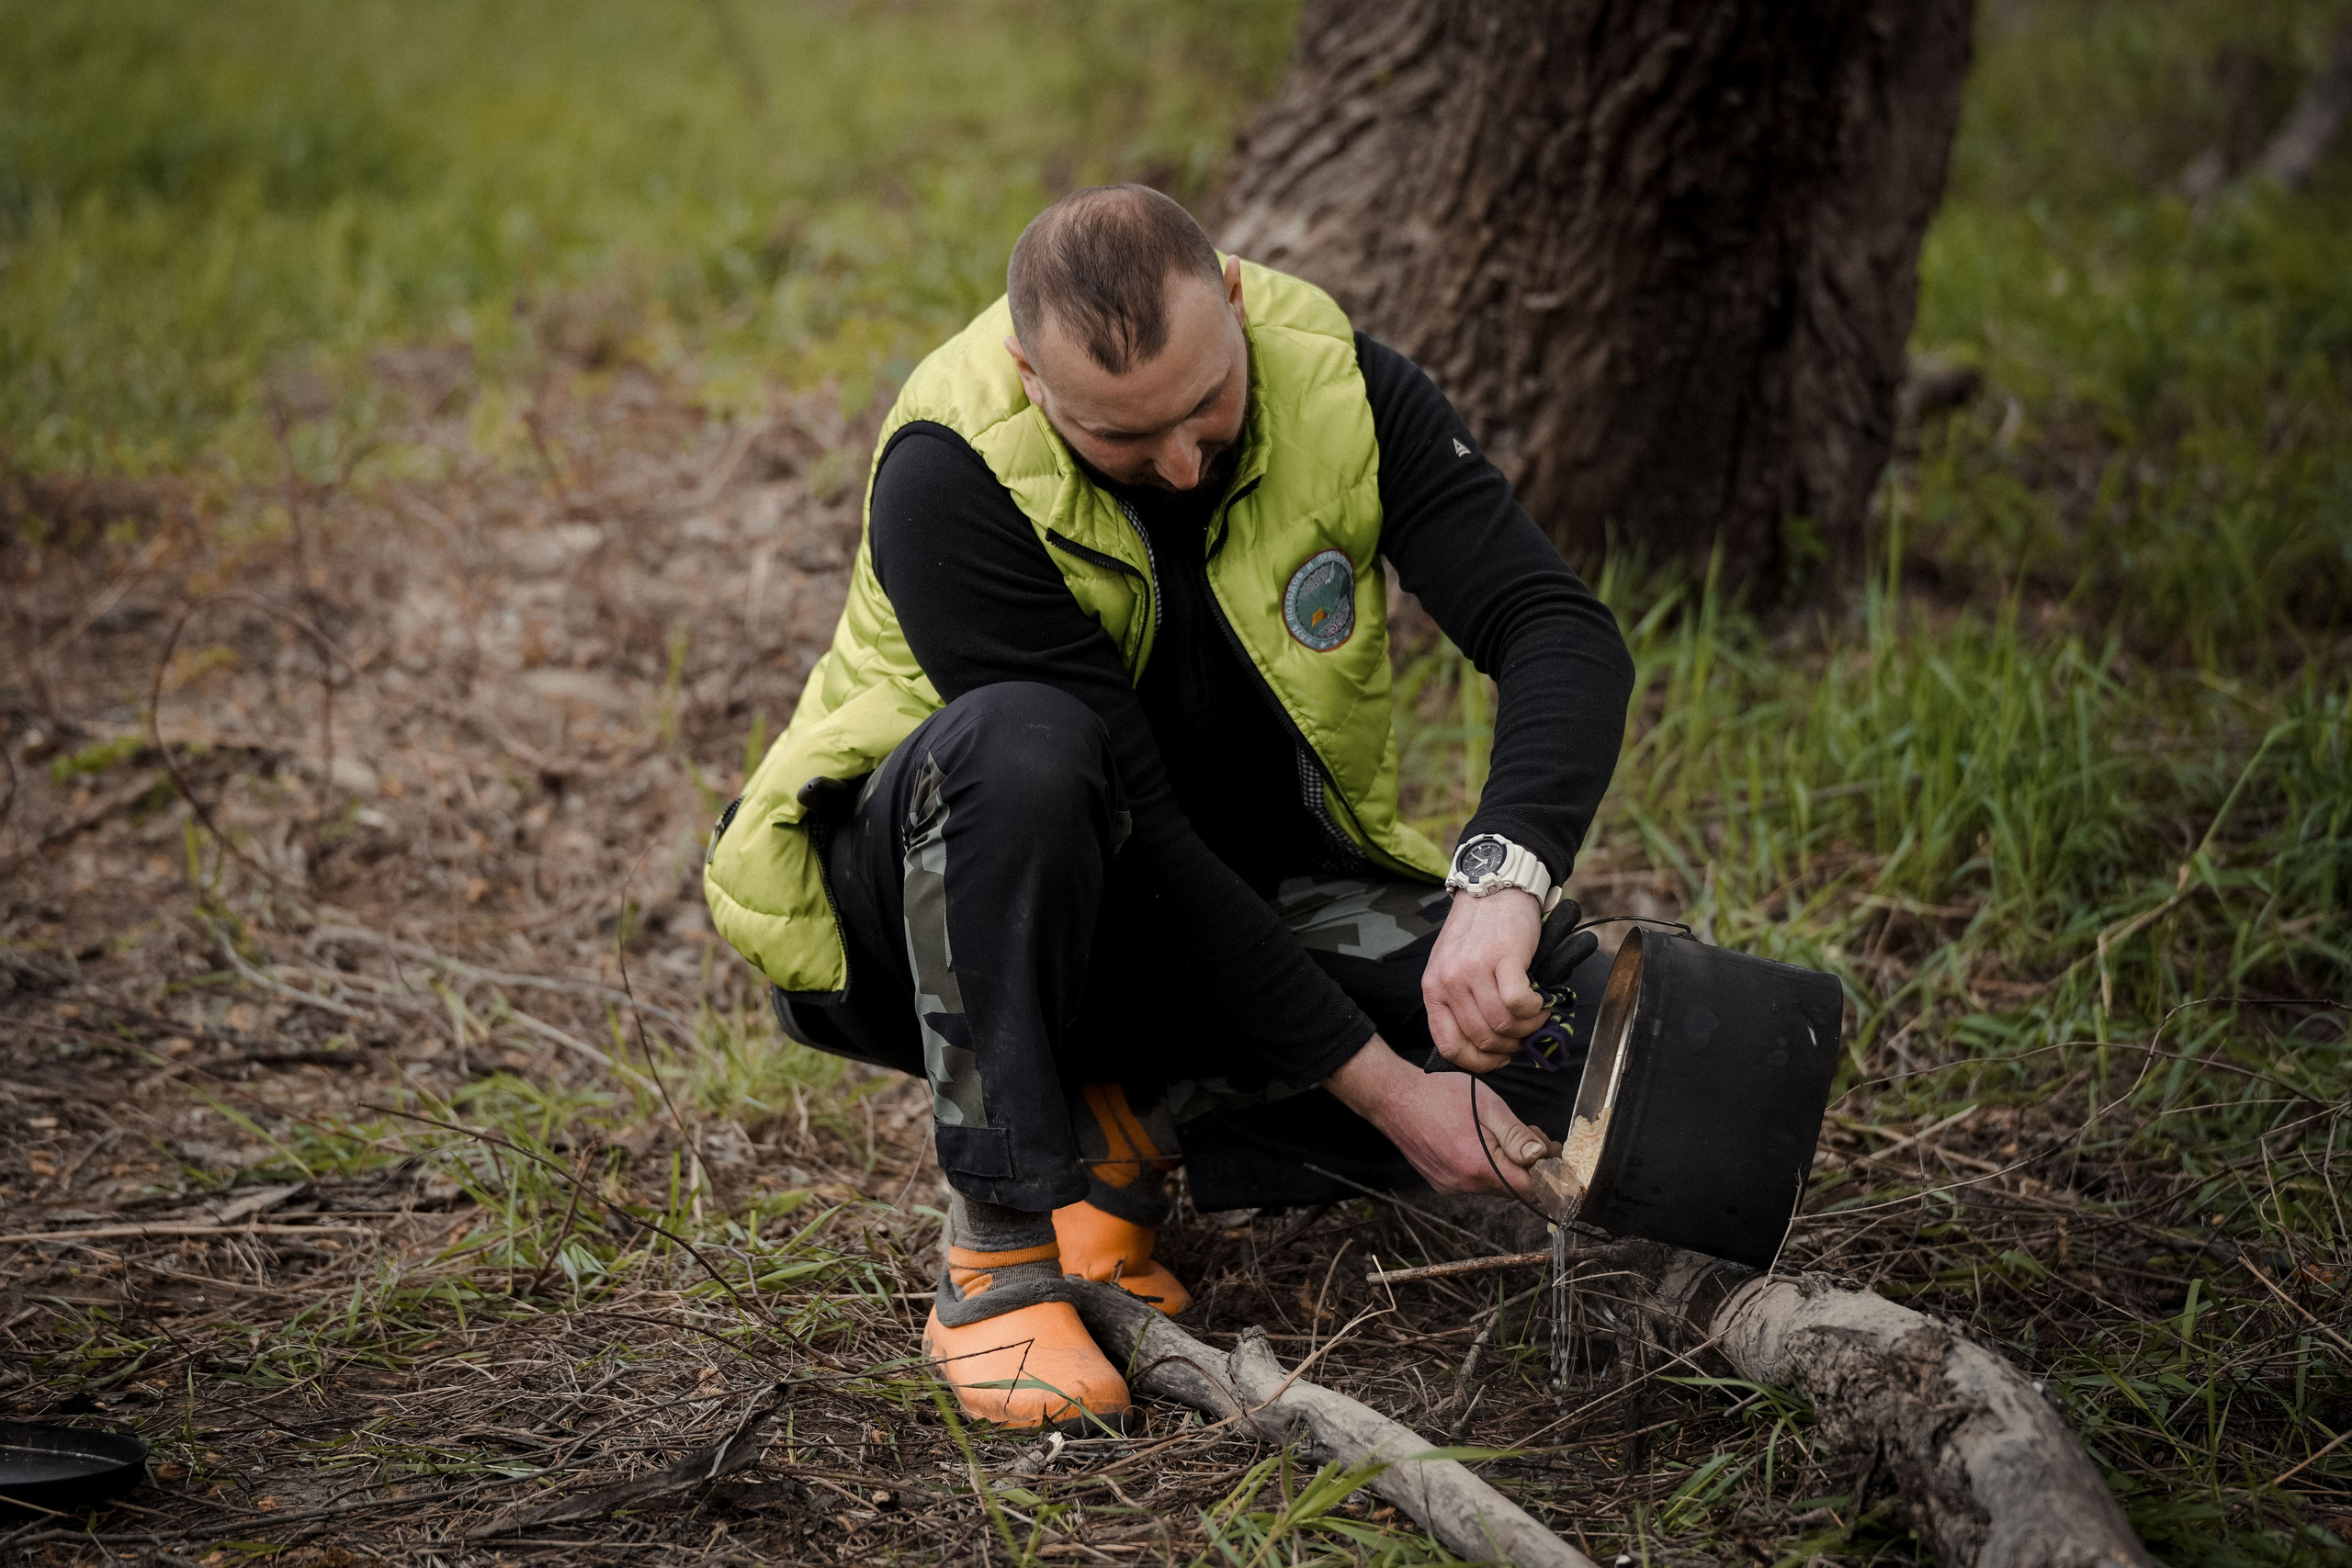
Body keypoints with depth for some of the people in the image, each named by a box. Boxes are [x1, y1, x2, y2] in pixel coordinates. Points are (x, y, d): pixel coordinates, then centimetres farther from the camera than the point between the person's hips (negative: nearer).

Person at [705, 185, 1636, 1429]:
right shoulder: (950, 474, -28)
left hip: (1247, 879, 4)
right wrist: (1381, 1089, -31)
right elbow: (1139, 829, -30)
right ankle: (998, 1248, -27)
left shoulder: (1336, 381, -16)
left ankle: (1123, 1138, -5)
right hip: (927, 904, -4)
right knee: (1022, 746, -40)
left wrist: (1503, 882, -43)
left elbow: (1563, 634, -23)